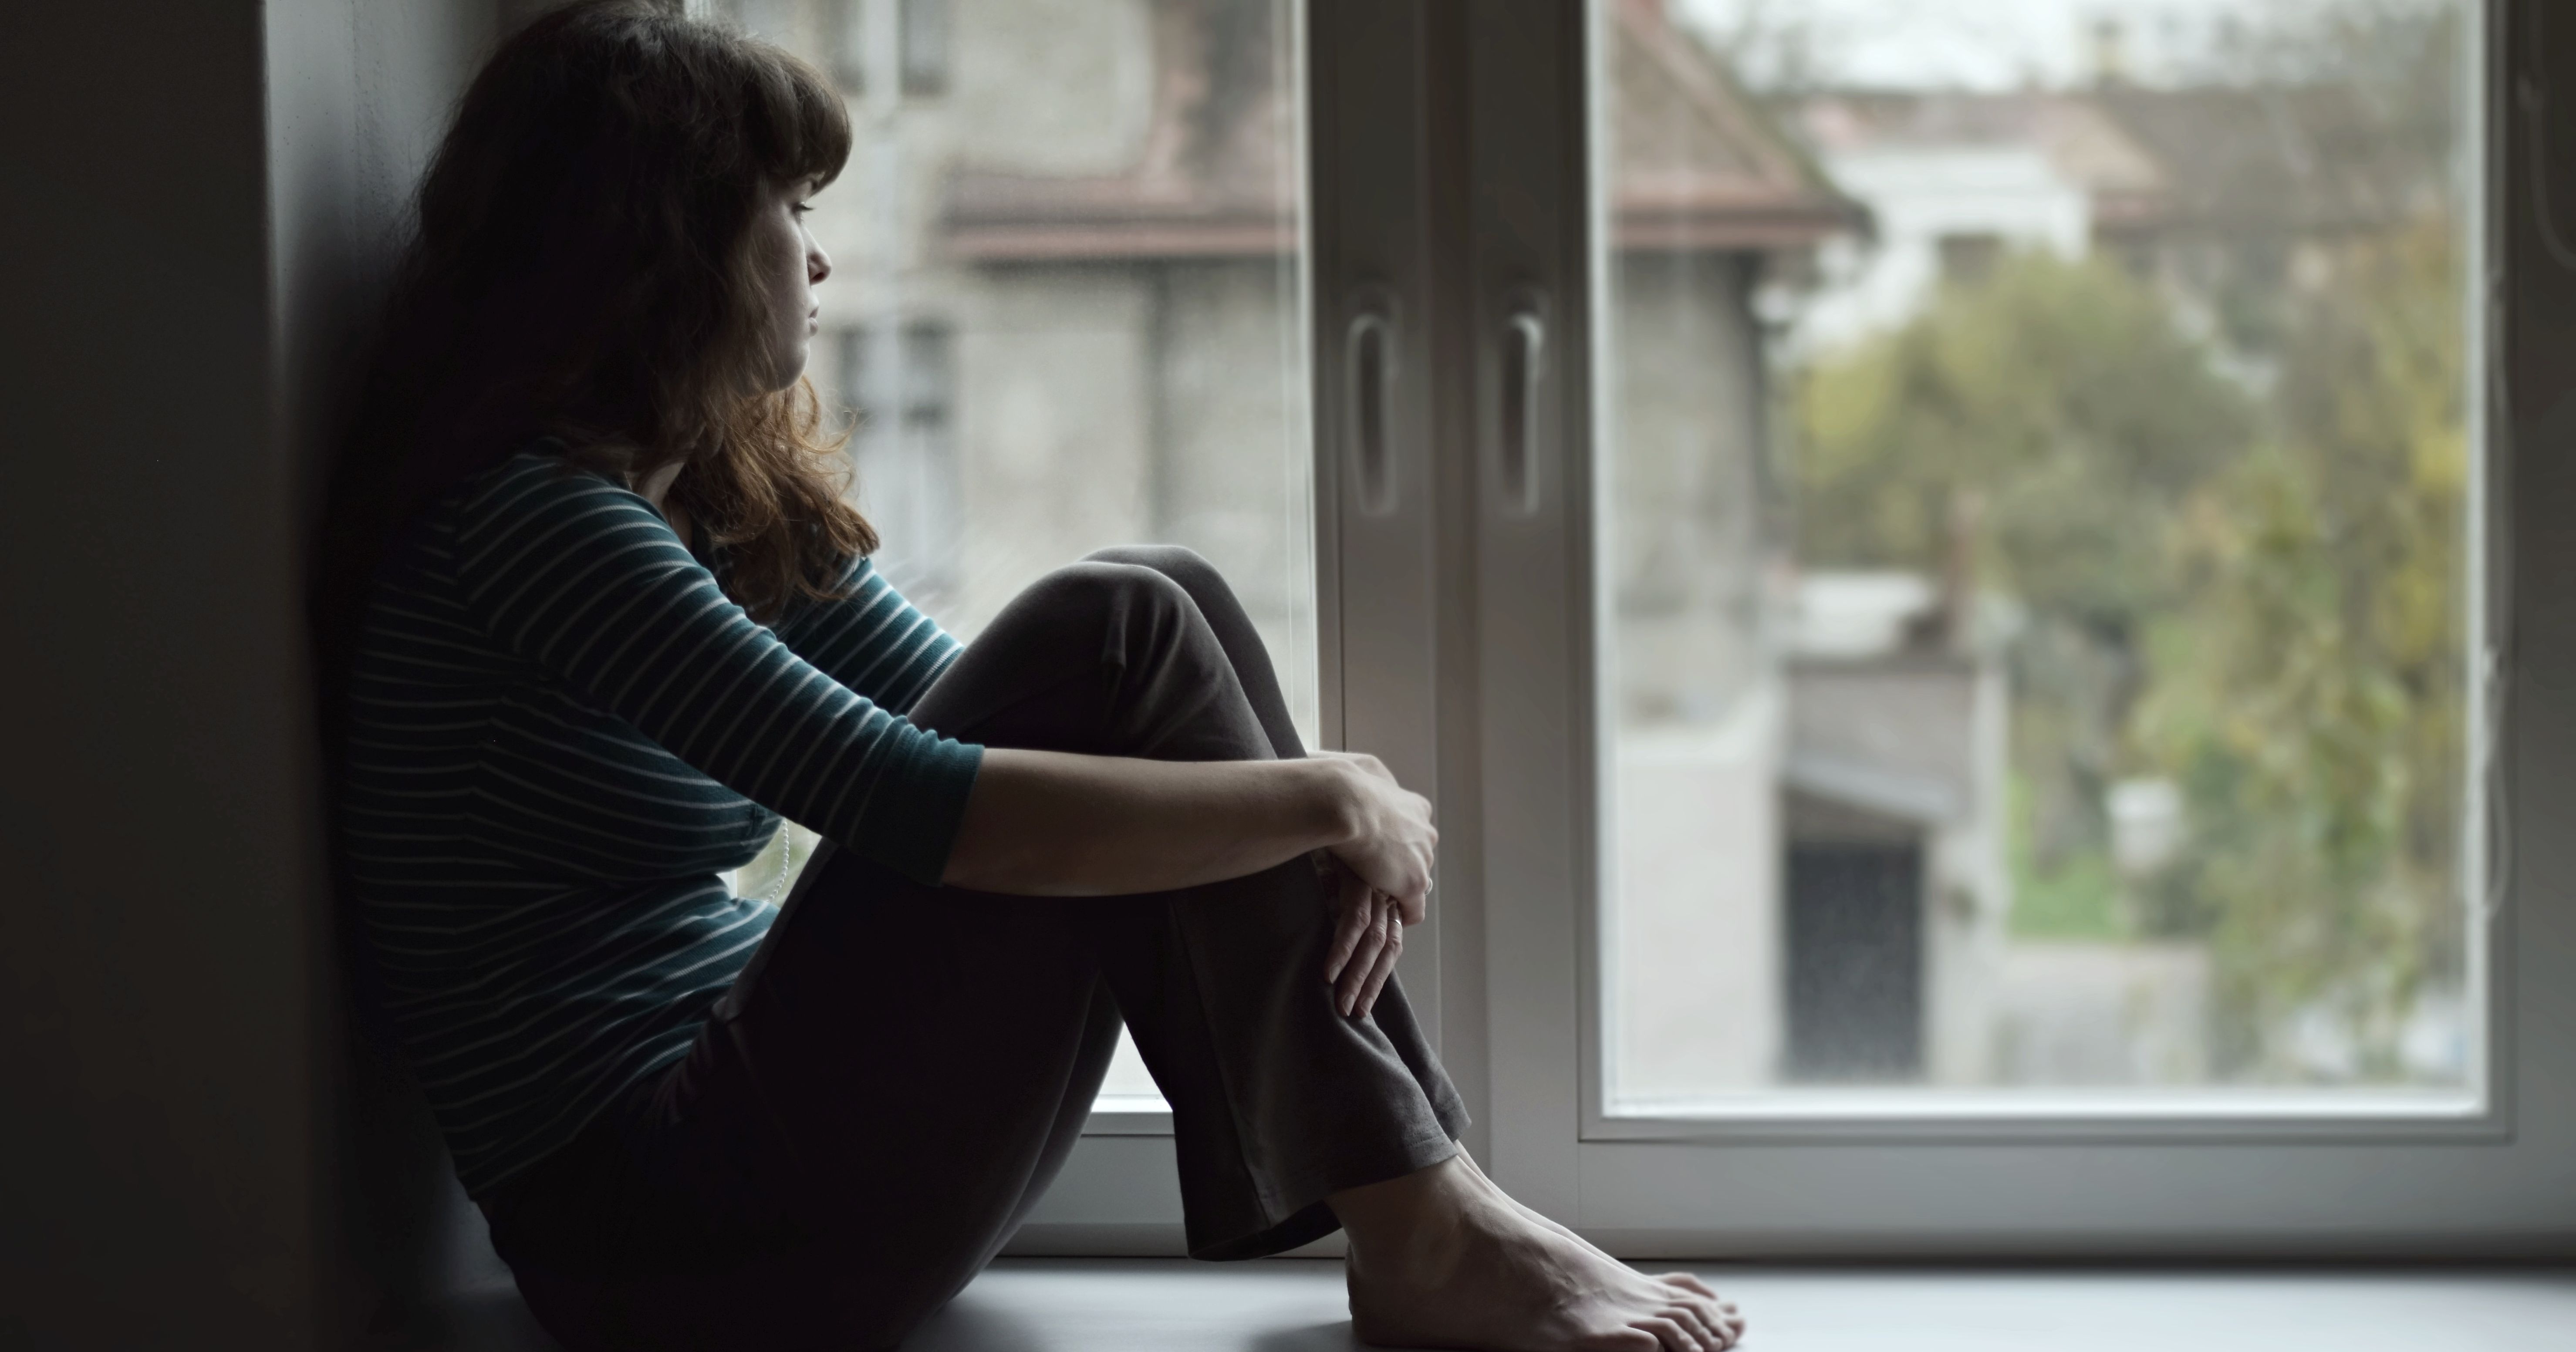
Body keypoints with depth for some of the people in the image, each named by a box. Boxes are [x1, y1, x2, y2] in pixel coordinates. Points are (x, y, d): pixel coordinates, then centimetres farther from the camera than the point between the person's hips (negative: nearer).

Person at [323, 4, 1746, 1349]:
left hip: (744, 1095, 9)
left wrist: (1330, 831, -4)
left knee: (1168, 596, -1)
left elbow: (976, 709, 13)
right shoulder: (534, 520, -17)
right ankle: (1417, 1238, -10)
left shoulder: (718, 501, 14)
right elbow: (921, 809, -25)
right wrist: (1323, 803, -15)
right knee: (1113, 630, -15)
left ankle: (1406, 1202, -6)